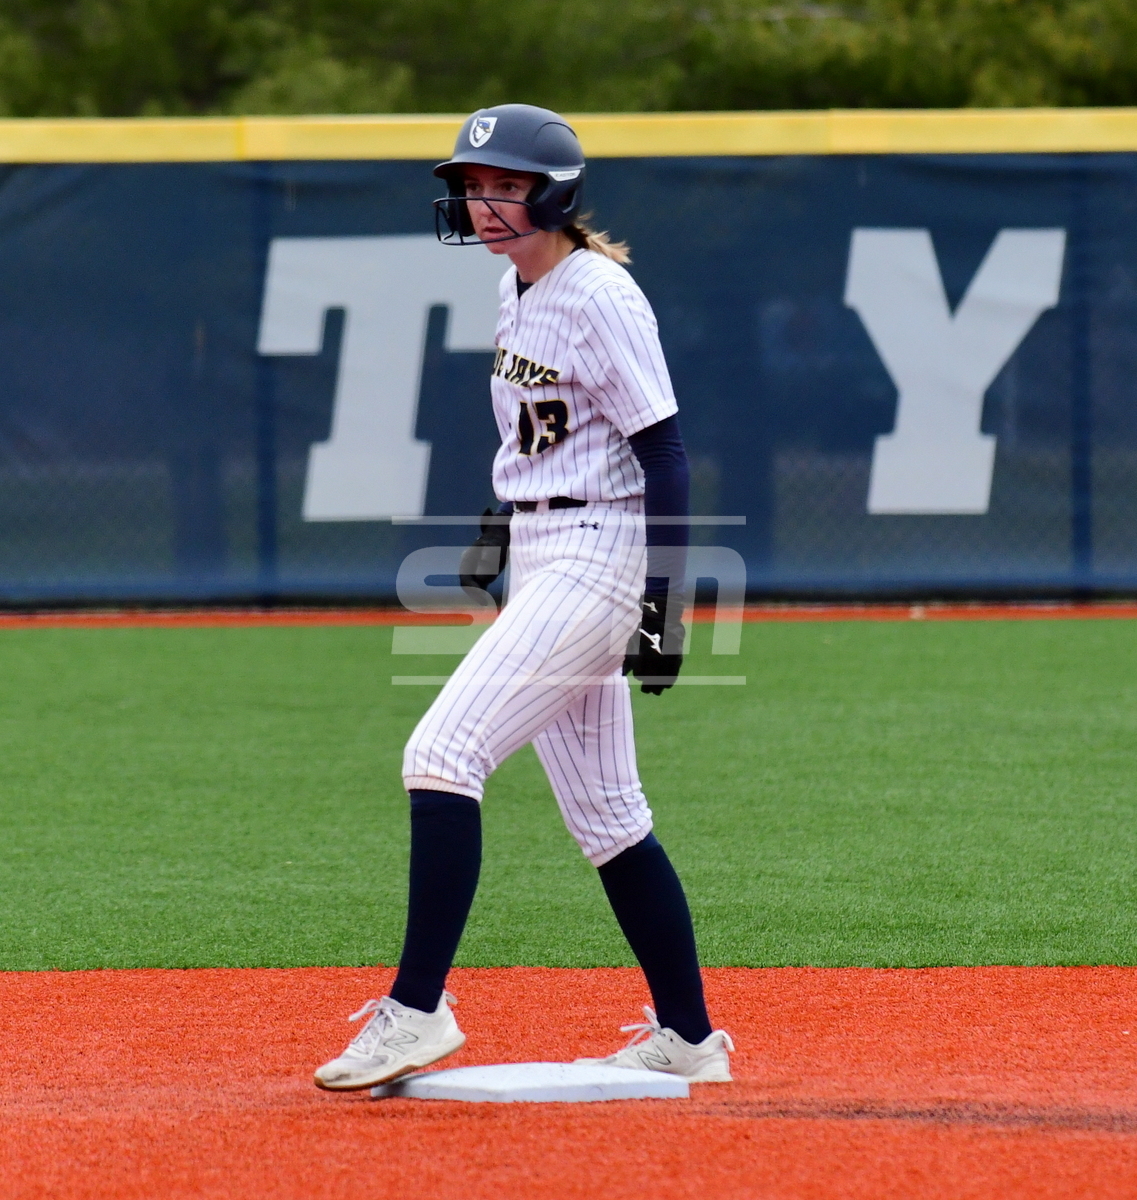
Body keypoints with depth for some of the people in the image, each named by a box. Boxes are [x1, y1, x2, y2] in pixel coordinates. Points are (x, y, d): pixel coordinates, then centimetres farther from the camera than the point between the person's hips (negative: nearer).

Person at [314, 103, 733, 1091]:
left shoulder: (601, 298, -14)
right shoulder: (518, 289, 12)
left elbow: (664, 457, -16)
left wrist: (666, 604, -20)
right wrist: (499, 527, 27)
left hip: (596, 557, -10)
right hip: (541, 561, 10)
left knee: (444, 753, -19)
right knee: (604, 815, 11)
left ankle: (418, 1008, -20)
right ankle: (688, 1038, 17)